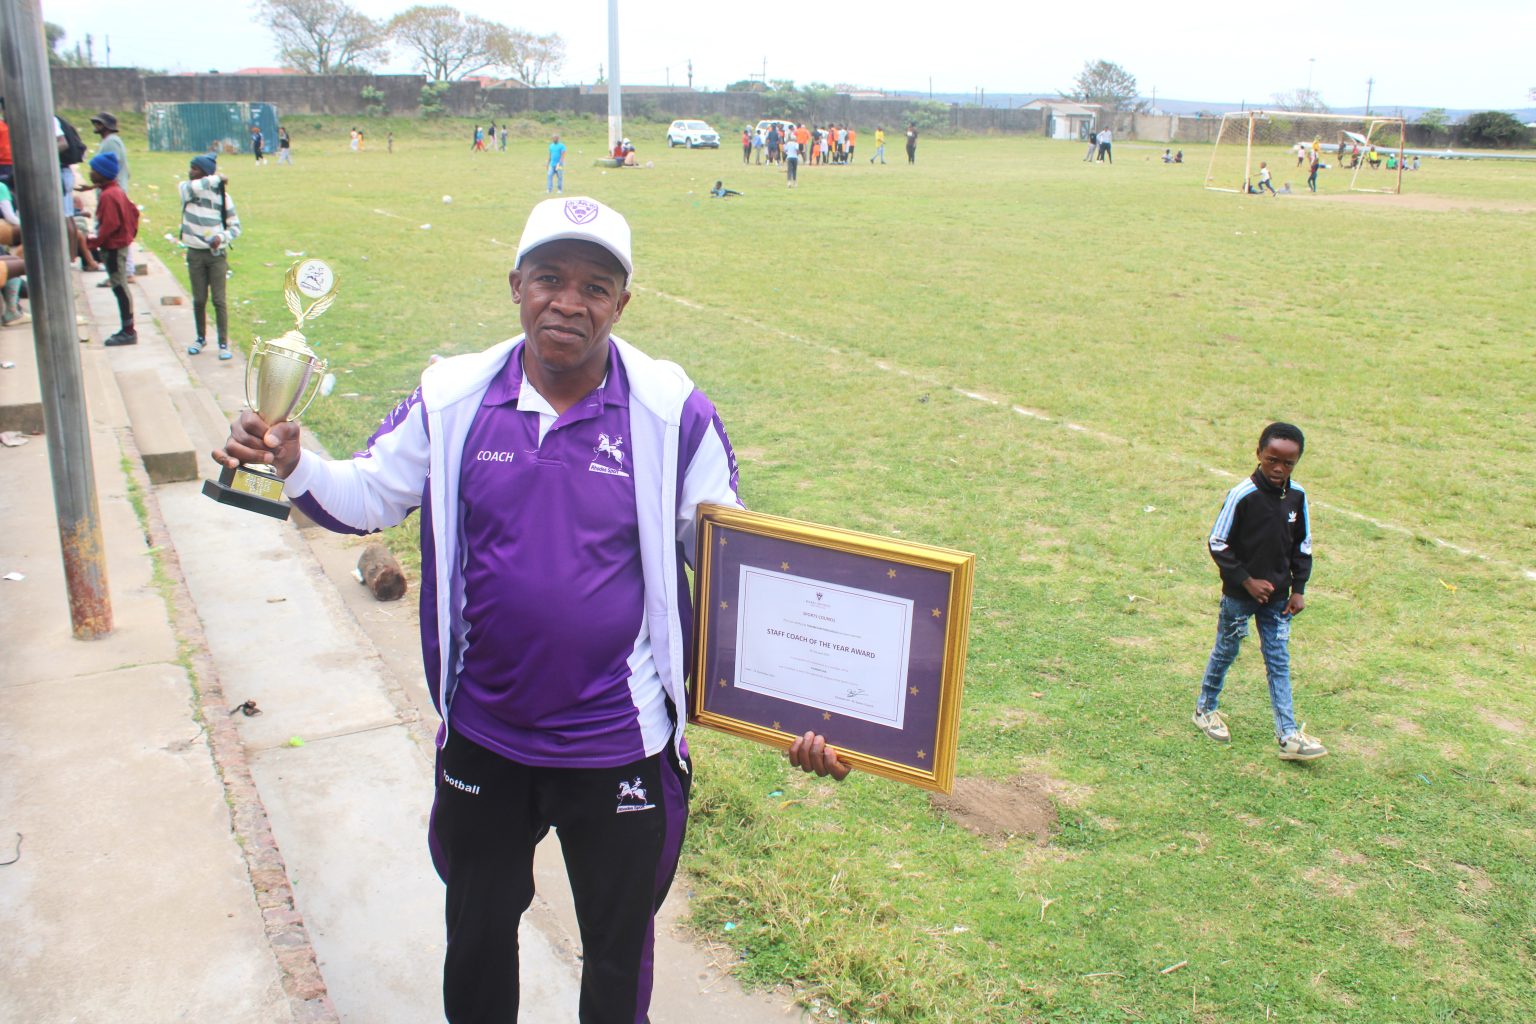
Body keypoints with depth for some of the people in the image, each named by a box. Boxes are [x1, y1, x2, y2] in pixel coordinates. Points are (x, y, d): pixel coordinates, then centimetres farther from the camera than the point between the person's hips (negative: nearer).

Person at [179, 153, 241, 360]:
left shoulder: (222, 195, -2)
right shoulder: (186, 189, 0)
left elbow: (235, 226, 1)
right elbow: (190, 188, -27)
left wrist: (221, 237, -17)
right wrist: (216, 179, -19)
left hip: (217, 254, -1)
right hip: (195, 254, 2)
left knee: (219, 301, -1)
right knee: (199, 300, 9)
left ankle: (223, 343, 5)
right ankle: (201, 338, 26)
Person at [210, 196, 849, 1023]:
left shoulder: (672, 413, -13)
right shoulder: (454, 398, -7)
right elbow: (370, 495, 5)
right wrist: (291, 464, -16)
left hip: (621, 745, -2)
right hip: (482, 737, 3)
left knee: (618, 954, 21)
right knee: (477, 932, 27)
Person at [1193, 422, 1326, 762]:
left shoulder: (1297, 496, -3)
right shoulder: (1242, 495, -19)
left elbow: (1302, 545, 9)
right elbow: (1218, 544, -13)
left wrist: (1298, 588, 4)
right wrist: (1247, 580, -15)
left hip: (1277, 596, 4)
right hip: (1239, 595, -4)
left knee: (1279, 661, 6)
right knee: (1225, 652, 12)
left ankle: (1288, 735, 9)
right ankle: (1205, 709, 33)